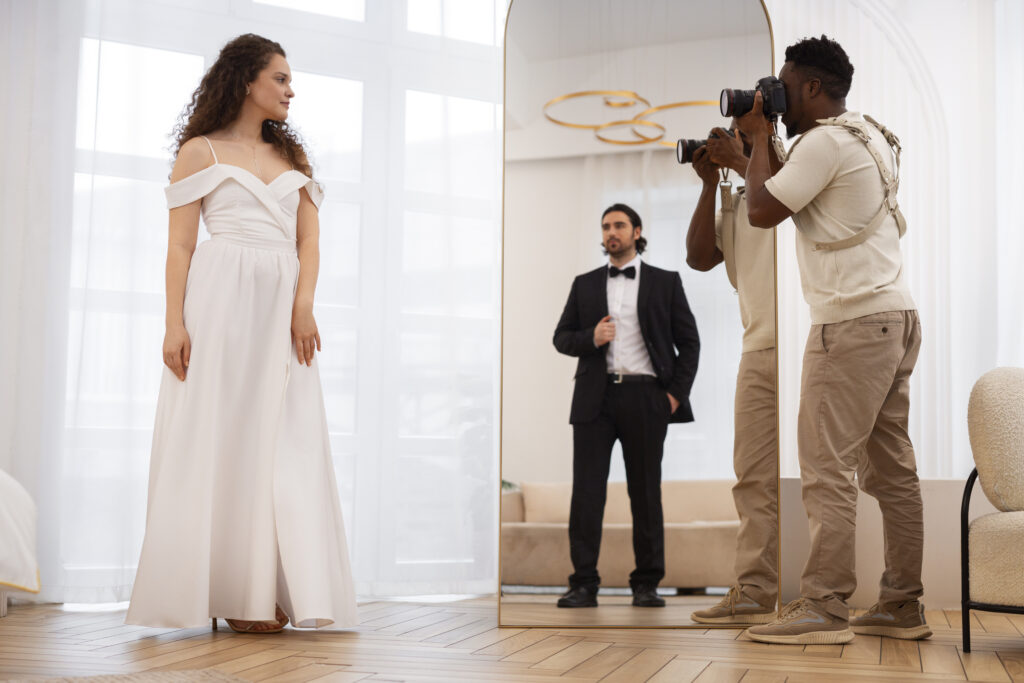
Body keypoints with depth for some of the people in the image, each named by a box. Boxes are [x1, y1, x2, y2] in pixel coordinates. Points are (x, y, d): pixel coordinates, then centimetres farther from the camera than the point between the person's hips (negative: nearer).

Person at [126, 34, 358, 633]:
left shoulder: (293, 157, 19)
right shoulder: (201, 151, 8)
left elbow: (309, 240, 9)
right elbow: (180, 244, 1)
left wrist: (303, 306, -8)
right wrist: (175, 323, -11)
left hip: (283, 307, 4)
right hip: (221, 299, -4)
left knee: (284, 444, -2)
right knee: (218, 438, -4)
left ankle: (266, 591, 1)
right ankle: (225, 590, 1)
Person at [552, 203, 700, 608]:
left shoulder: (665, 282, 9)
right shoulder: (585, 284, 14)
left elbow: (689, 342, 8)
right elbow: (561, 338, 14)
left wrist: (676, 393, -2)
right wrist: (590, 338, -7)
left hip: (645, 397, -1)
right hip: (596, 397, 1)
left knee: (646, 491, 3)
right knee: (587, 489, -4)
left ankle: (647, 584, 11)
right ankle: (584, 583, 0)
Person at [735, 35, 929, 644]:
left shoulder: (825, 141, -11)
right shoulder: (869, 135, 20)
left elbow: (762, 211, -11)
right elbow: (789, 196, 25)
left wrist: (760, 138, 1)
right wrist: (762, 145, 18)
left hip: (854, 320, -10)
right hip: (896, 315, 10)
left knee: (828, 467, -7)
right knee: (892, 465, 10)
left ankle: (825, 609, -5)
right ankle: (902, 605, 15)